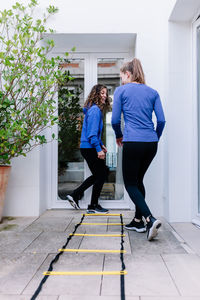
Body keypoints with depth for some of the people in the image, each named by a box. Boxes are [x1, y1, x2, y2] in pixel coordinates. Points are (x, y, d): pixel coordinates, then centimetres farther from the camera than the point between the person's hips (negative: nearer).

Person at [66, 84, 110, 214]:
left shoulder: (96, 109, 17)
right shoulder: (95, 110, -15)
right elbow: (92, 133, -22)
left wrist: (102, 145, 24)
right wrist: (98, 149, -24)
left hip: (88, 148, 10)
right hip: (90, 148, -10)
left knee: (99, 174, 19)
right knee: (101, 175, -1)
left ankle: (75, 195, 22)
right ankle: (93, 206, 11)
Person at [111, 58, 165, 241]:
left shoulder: (121, 91, 2)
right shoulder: (152, 92, 12)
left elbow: (115, 120, -1)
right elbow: (161, 120, 7)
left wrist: (119, 136, 17)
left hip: (133, 143, -5)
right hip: (151, 144, 5)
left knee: (130, 184, 3)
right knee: (138, 180, 19)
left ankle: (150, 219, -16)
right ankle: (138, 221, 22)